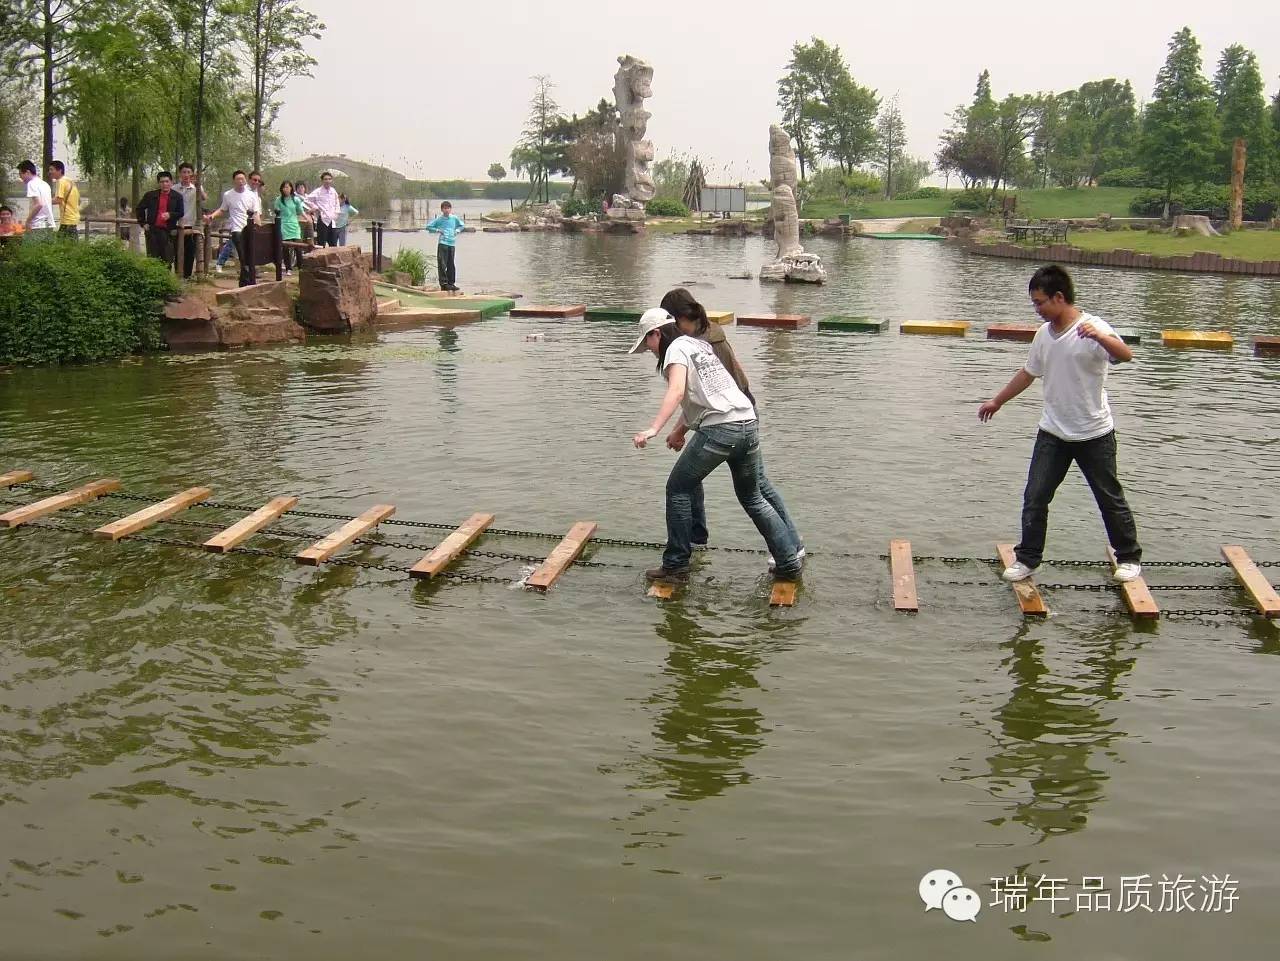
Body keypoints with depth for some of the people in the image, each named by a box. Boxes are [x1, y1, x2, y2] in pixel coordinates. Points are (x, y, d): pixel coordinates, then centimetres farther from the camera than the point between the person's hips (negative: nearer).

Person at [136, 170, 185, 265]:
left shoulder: (177, 197, 3)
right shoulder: (150, 195, 6)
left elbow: (181, 213, 2)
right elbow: (140, 208, 18)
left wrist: (170, 215, -18)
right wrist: (143, 223, 9)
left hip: (168, 231, -1)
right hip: (152, 230, 1)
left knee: (167, 259, -1)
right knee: (152, 258, 4)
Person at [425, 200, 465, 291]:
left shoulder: (455, 218, 8)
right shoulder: (439, 219, 1)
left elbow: (462, 225, 23)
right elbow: (428, 227, 4)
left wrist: (457, 230, 6)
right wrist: (437, 230, -6)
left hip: (451, 244, 3)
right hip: (442, 244, -3)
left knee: (451, 265, 7)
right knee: (442, 264, -9)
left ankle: (451, 283, 14)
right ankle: (444, 283, -7)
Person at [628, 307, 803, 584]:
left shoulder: (676, 348, 0)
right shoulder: (701, 344, 26)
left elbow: (677, 392, -20)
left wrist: (653, 429, -30)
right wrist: (679, 430, 42)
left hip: (718, 429, -8)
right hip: (748, 424, 8)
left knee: (678, 489, 7)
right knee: (752, 497, 21)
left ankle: (675, 566, 9)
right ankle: (790, 560, 17)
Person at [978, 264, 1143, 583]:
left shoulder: (1092, 328, -16)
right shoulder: (1044, 334, 4)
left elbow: (1125, 355, -33)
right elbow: (1028, 373, 19)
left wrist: (1100, 337, -53)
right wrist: (997, 402, 27)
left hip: (1094, 434, -5)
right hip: (1053, 433, 5)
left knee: (1110, 499, 8)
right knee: (1034, 498, 1)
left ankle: (1129, 557, 26)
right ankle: (1027, 559, 12)